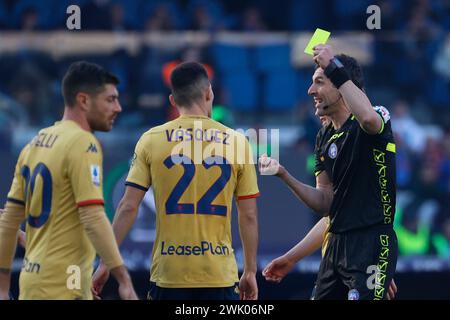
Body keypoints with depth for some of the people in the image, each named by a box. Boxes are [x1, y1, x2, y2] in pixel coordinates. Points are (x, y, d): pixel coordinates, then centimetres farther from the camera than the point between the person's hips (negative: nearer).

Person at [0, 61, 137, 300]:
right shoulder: (83, 143, -11)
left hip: (32, 278, 8)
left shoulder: (35, 144, 14)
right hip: (62, 287, -8)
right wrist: (124, 280, -17)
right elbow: (94, 219, -19)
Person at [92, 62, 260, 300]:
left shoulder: (151, 140, 1)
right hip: (219, 277, 0)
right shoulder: (237, 142, 2)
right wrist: (250, 271, 12)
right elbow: (249, 216, 3)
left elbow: (128, 208, -3)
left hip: (168, 274, 0)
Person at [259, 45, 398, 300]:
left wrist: (334, 67, -28)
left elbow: (369, 118, -36)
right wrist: (284, 175, -2)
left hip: (373, 243, -8)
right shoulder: (325, 137, 15)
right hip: (337, 243, 8)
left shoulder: (380, 116, -8)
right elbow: (325, 203, 13)